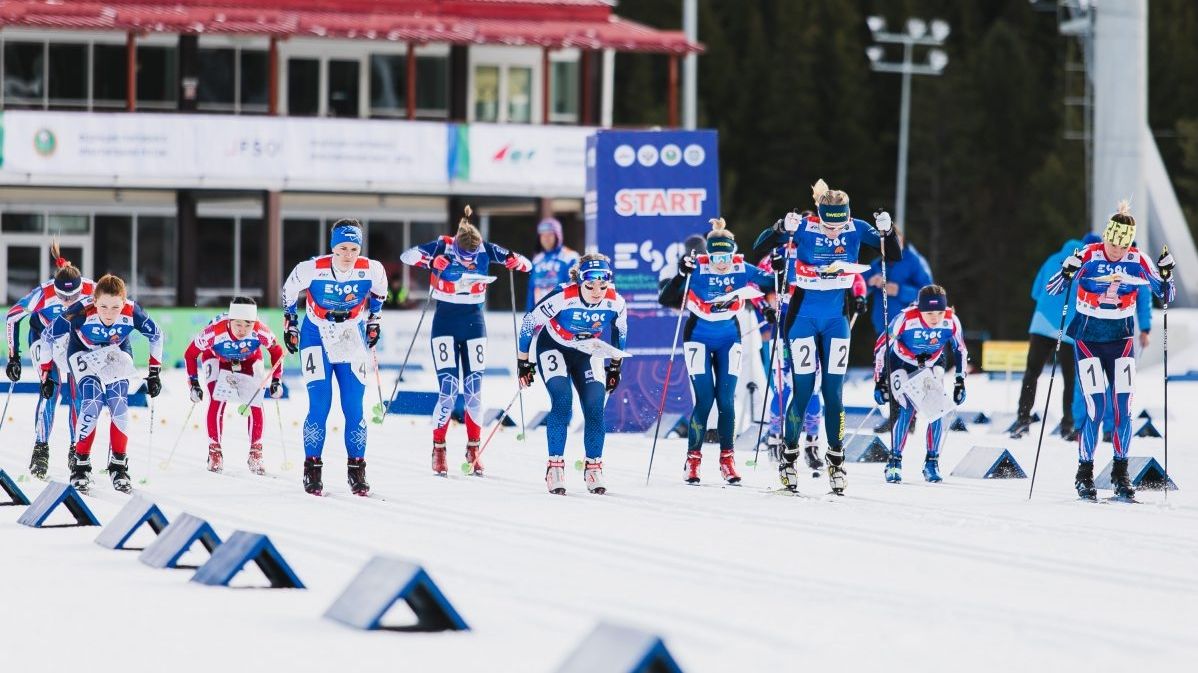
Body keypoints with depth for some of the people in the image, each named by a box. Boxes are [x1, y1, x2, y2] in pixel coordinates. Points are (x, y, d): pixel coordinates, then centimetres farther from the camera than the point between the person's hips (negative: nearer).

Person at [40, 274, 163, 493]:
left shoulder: (132, 313, -31)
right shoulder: (80, 313, -36)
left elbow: (156, 335, -10)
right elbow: (48, 337, -20)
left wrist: (154, 373, -6)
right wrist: (46, 375, -15)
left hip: (117, 353, 2)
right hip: (83, 352, -2)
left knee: (119, 405, -16)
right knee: (92, 404, -21)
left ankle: (119, 467, -4)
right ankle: (80, 465, -9)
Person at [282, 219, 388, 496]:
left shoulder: (372, 270, -17)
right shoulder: (311, 270, -22)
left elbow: (378, 291, 8)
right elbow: (289, 291, -1)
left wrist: (374, 320, 14)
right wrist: (289, 323, 8)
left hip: (352, 340, 2)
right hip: (316, 336, -2)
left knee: (354, 407, -3)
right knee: (319, 405, -10)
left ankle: (356, 470, 6)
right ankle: (312, 469, -1)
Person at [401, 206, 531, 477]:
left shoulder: (486, 250, -7)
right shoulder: (443, 247, -14)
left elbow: (526, 264, -4)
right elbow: (407, 256, -25)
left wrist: (516, 261, -27)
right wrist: (430, 261, -43)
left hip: (474, 323, 2)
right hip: (446, 323, -2)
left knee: (474, 391, 2)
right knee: (448, 391, -10)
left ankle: (473, 450, 15)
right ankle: (438, 450, 2)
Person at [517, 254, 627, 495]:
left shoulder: (615, 303, -21)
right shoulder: (562, 298, -32)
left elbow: (620, 332, 2)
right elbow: (529, 322, -18)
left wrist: (615, 367, 10)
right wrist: (523, 362, -8)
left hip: (587, 353, 3)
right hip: (553, 347, -3)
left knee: (595, 406, -12)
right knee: (562, 400, -23)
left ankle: (593, 466, 3)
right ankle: (555, 466, -15)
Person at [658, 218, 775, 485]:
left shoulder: (742, 270, -12)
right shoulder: (697, 269, -18)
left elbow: (772, 284, 3)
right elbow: (664, 299, -21)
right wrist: (681, 275, -36)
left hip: (729, 339, 2)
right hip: (699, 339, -2)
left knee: (726, 400, -2)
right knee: (704, 400, -10)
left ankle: (727, 459, 7)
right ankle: (693, 459, 1)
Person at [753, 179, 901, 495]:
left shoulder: (856, 230, -7)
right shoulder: (804, 228, -14)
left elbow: (895, 255, -1)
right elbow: (760, 246, -15)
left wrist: (886, 232, -20)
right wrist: (782, 228, -33)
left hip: (837, 319, 2)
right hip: (803, 317, -2)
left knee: (833, 392, 1)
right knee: (803, 389, -3)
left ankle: (836, 461, 9)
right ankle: (788, 457, 9)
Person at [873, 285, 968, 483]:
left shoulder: (951, 320, -26)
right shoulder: (905, 318, -35)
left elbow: (960, 350, -7)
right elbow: (882, 346, -22)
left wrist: (960, 382, -5)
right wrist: (880, 381, -20)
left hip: (932, 364, 3)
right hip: (902, 362, -3)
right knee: (906, 409, -20)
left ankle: (932, 462, -1)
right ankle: (894, 462, -7)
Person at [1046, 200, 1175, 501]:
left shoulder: (1137, 261, -6)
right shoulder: (1088, 256, -13)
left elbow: (1166, 295, 1)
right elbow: (1052, 288, -12)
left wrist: (1166, 274, -18)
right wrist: (1067, 272, -31)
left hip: (1120, 338, 3)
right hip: (1087, 338, -3)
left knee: (1123, 406, -5)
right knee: (1096, 407, -12)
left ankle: (1121, 473, 7)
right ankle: (1084, 474, 0)